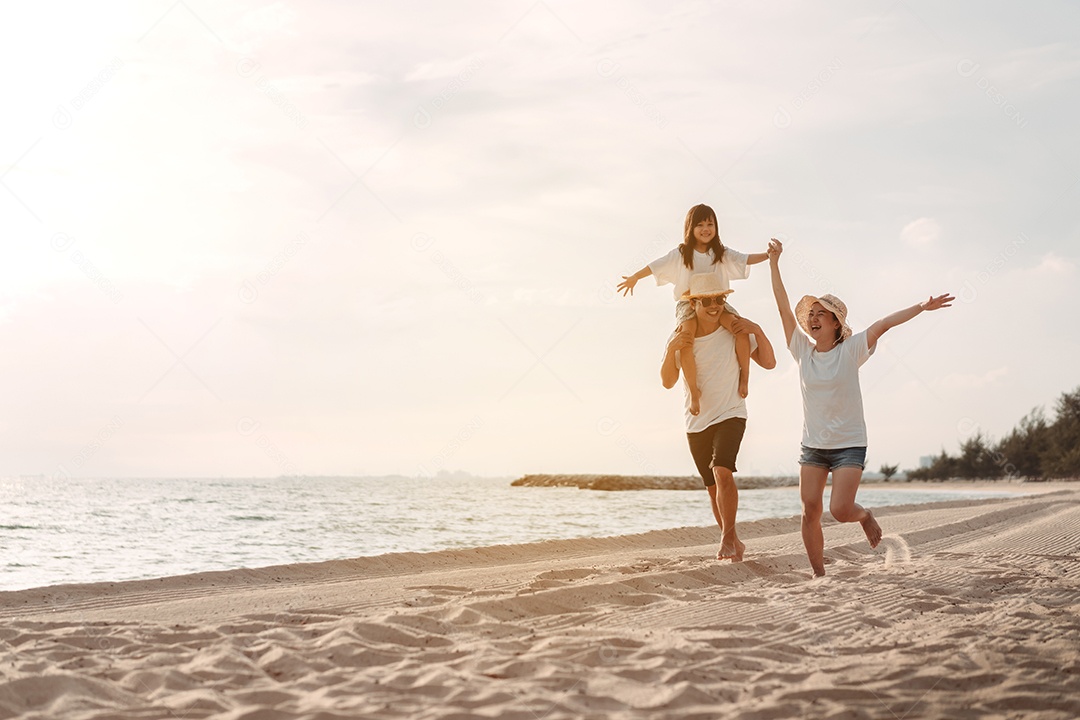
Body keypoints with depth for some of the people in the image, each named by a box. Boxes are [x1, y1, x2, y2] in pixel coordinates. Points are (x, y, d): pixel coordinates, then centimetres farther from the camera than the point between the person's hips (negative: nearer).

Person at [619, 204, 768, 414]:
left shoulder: (722, 254, 11)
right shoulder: (681, 254, 4)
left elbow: (746, 259, 9)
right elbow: (656, 266, 2)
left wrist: (768, 255, -6)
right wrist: (634, 277, -4)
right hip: (688, 304, -3)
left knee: (741, 330, -25)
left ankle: (744, 377, -9)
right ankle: (694, 391, -23)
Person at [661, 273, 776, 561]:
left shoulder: (735, 331, -6)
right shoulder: (681, 337, -3)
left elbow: (769, 363, -4)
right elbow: (668, 382, -7)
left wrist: (757, 330, -18)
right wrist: (672, 349, -23)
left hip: (730, 415, -3)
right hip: (696, 423, 3)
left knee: (722, 472, -25)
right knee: (713, 487, 10)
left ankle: (728, 536, -15)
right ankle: (732, 542, 25)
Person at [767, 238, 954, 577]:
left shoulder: (850, 351, -5)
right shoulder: (803, 350, 2)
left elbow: (883, 324, -16)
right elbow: (784, 306, -2)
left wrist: (921, 307, -25)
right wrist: (774, 262, -7)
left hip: (849, 444, -3)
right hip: (812, 445, 3)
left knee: (840, 509, -15)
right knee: (810, 511, -4)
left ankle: (865, 516, 20)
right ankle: (818, 574, 8)